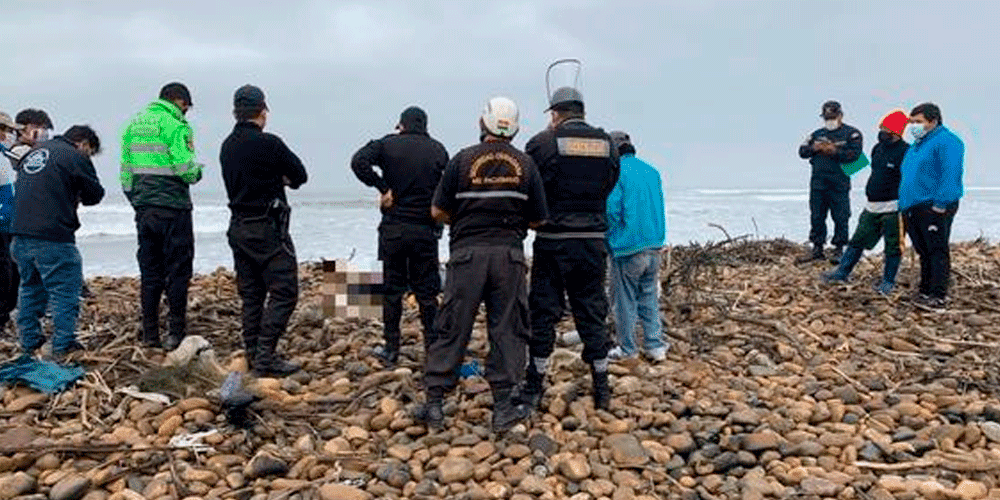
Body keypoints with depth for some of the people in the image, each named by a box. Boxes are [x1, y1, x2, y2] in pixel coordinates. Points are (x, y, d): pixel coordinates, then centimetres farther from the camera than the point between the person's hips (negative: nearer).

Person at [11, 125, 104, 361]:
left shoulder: (34, 152, 19)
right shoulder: (75, 157, -6)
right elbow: (95, 194, -1)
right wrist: (77, 197, 19)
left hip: (21, 234, 8)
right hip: (53, 237, -8)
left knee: (30, 288, 19)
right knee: (65, 291, 0)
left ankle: (29, 343, 27)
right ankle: (63, 347, 2)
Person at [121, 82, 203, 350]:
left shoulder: (133, 125, 13)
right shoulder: (176, 126, -10)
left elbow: (126, 171, 15)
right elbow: (185, 170, -18)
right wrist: (197, 171, 4)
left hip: (143, 210, 7)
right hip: (173, 209, -7)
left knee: (149, 273, 12)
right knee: (177, 271, 1)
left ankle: (149, 335, 15)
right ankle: (176, 333, 3)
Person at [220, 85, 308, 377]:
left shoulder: (227, 147, 10)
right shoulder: (269, 144, -13)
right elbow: (299, 176, -3)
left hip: (238, 228, 8)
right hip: (267, 227, -8)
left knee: (251, 295, 12)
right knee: (284, 292, -4)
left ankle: (254, 355, 16)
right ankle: (266, 357, -8)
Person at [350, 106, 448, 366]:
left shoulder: (388, 144, 1)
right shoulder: (438, 150, 5)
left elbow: (359, 162, -15)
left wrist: (384, 188, -9)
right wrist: (437, 216, 11)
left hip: (393, 228, -1)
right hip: (426, 230, 1)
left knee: (392, 290, 8)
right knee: (427, 292, 7)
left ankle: (391, 349, 14)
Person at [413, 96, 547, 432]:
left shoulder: (463, 160, 0)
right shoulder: (525, 165, 4)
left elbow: (438, 212, 1)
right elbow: (537, 220, 6)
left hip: (467, 252, -1)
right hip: (509, 254, 1)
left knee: (452, 329, 6)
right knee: (506, 329, 8)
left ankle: (434, 404, 11)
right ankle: (503, 407, 11)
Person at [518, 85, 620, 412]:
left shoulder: (544, 142, -7)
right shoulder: (606, 144, 5)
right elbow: (610, 187, 12)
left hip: (553, 241, -3)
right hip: (594, 241, 3)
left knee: (543, 313, 6)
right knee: (592, 314, 11)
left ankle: (533, 388, 14)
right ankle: (602, 391, 17)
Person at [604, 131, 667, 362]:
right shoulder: (652, 171, 11)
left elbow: (611, 210, -14)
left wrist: (611, 241, 0)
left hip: (627, 248, -6)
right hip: (654, 245, 7)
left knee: (625, 300, 5)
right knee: (650, 298, 14)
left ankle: (627, 349, 14)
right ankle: (656, 346, 16)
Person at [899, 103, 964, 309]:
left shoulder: (946, 141, -9)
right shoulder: (917, 145, 22)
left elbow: (950, 176, -18)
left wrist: (940, 204, -23)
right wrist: (904, 205, 22)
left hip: (934, 208, -9)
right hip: (913, 208, 9)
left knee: (937, 251, -6)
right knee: (924, 252, 14)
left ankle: (939, 296, -4)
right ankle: (925, 290, 22)